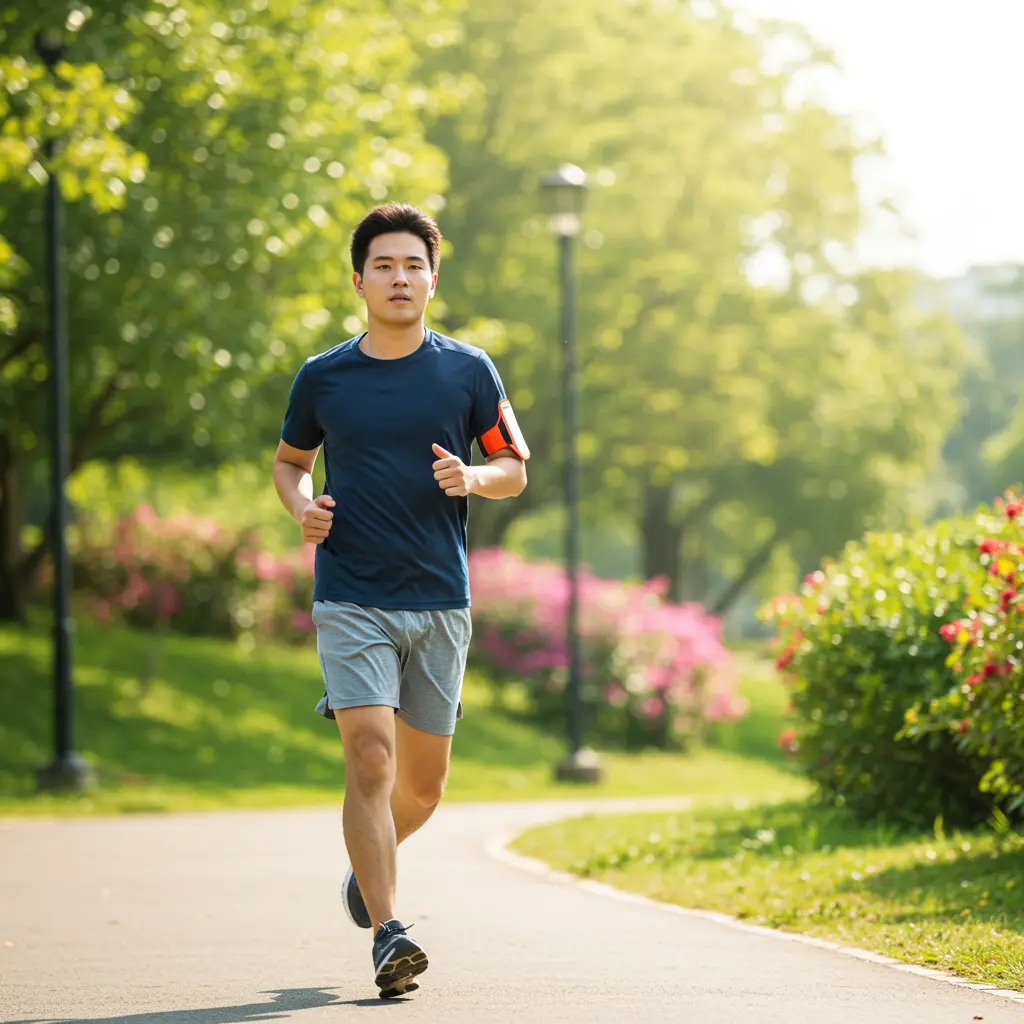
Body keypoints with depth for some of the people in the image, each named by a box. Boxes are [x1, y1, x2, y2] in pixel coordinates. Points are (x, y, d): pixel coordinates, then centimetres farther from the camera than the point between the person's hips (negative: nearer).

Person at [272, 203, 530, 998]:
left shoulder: (469, 372, 3)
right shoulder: (322, 378, 3)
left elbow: (515, 467, 10)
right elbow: (290, 459, 19)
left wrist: (472, 477, -12)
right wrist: (303, 506, -3)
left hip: (440, 602, 2)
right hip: (351, 599, -2)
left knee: (423, 785, 9)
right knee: (371, 759, -17)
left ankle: (368, 867, 41)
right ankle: (388, 935, -17)